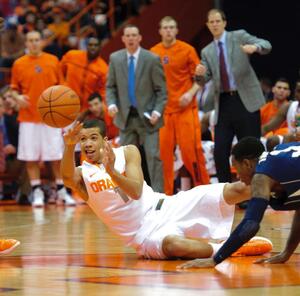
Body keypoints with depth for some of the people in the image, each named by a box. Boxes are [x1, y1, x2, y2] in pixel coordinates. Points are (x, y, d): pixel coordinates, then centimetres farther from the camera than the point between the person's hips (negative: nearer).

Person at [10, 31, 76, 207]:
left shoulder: (53, 61, 5)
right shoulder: (19, 64, 3)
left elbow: (61, 87, 9)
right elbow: (14, 88, 10)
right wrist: (18, 97, -11)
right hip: (29, 117, 0)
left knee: (57, 156, 1)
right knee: (31, 157, 1)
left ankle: (62, 191, 10)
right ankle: (37, 192, 8)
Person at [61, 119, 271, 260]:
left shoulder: (128, 152, 3)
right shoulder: (82, 174, -1)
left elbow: (136, 191, -12)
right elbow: (67, 177, -28)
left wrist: (112, 171, -31)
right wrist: (69, 146, -46)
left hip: (163, 207, 3)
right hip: (144, 232, -3)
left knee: (238, 190, -12)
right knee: (172, 245, -42)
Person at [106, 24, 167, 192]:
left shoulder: (152, 59, -6)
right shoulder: (115, 58, 4)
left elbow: (161, 90, -3)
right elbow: (110, 86, 10)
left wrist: (157, 112, -14)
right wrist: (111, 104, -9)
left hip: (147, 117, -3)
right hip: (125, 117, 3)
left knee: (153, 156, -7)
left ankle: (158, 194, -2)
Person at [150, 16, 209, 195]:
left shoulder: (187, 50, -1)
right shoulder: (154, 53, 6)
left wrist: (191, 93, -14)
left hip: (185, 108, -3)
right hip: (163, 109, 3)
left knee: (191, 149, -4)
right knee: (164, 151, 1)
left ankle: (203, 185, 7)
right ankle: (166, 192, 9)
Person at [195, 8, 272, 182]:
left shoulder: (239, 36, 4)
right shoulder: (207, 52, 15)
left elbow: (266, 46, -9)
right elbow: (204, 80, 7)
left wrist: (255, 47, -32)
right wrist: (200, 74, -17)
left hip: (245, 100, -4)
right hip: (223, 103, 4)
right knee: (220, 152, -2)